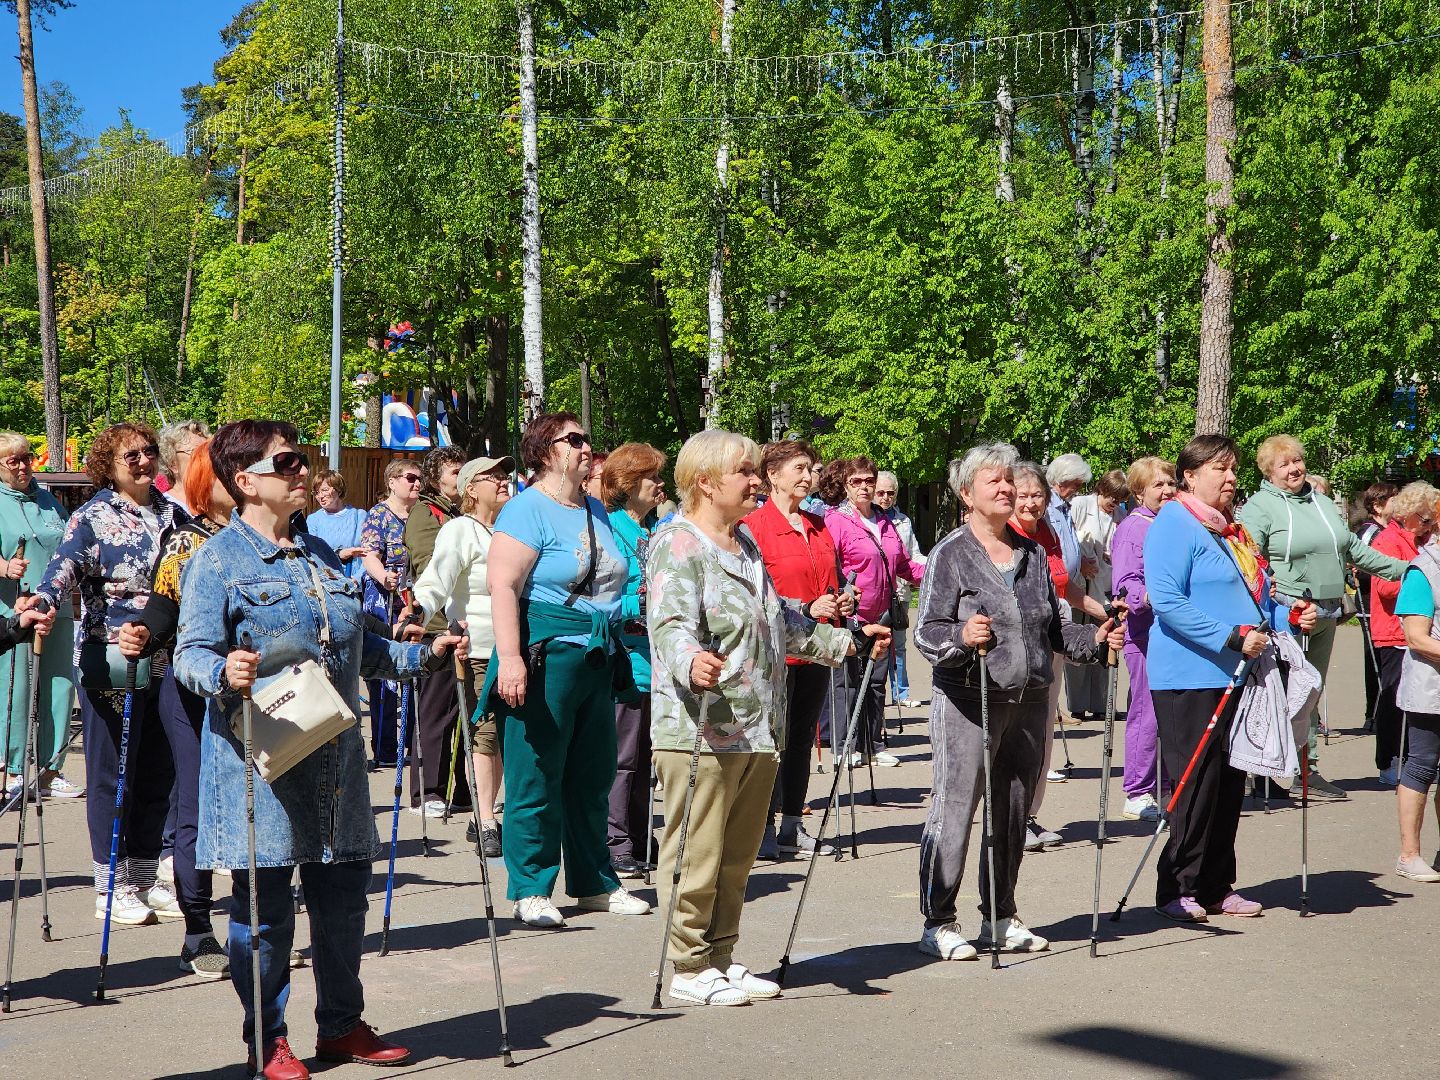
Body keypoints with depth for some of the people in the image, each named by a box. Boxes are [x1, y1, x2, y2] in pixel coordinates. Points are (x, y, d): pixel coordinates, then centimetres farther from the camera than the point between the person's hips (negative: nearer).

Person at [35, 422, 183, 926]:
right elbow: (63, 569, -19)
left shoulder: (173, 515, 11)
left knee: (158, 774, 10)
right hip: (110, 663, -5)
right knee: (112, 774, 1)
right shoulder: (92, 519, -5)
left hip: (165, 667, 5)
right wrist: (42, 605, -38)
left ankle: (144, 881, 22)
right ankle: (110, 888, 10)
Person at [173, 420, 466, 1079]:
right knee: (264, 903, 1)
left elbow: (356, 648, 24)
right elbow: (192, 654, -14)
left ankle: (342, 1024, 26)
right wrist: (225, 674, -34)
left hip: (334, 756, 7)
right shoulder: (218, 559, -5)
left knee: (343, 892, 11)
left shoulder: (319, 554, 17)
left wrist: (422, 656, 15)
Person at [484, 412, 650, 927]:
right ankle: (530, 891, 6)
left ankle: (595, 884, 23)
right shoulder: (527, 509, -9)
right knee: (536, 778, -3)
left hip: (598, 658, 8)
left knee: (593, 778, 13)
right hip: (546, 655, -8)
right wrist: (510, 657, -26)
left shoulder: (596, 511, 16)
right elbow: (503, 586, -18)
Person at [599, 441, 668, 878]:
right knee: (622, 757, -3)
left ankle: (642, 847, 21)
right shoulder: (607, 530, -7)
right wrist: (640, 601, -24)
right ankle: (617, 850, 3)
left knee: (645, 759, 13)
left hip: (659, 658, 7)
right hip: (626, 657, -7)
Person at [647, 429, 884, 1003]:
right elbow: (670, 623, -25)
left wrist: (845, 641, 34)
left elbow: (782, 621, 32)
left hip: (757, 730, 9)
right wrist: (691, 662, -45)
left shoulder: (746, 546, 20)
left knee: (737, 857, 13)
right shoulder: (677, 545, -9)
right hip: (700, 730, -9)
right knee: (696, 855, -4)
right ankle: (689, 969, 5)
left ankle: (721, 957, 23)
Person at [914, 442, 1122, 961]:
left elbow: (1056, 628, 20)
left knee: (1013, 814, 11)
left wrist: (1094, 639, 3)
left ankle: (1001, 918, 23)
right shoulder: (950, 554, -3)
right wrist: (962, 636, -29)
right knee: (954, 810, -7)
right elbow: (927, 632, -10)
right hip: (967, 702, -6)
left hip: (1029, 703, 6)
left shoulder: (1033, 553, 16)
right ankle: (938, 924, 1)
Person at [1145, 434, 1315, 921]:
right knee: (1198, 784, -6)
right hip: (1191, 677, -9)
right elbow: (1168, 603, -20)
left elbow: (1256, 599, 27)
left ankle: (1215, 888, 20)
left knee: (1230, 783, 11)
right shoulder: (1174, 526, -9)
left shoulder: (1234, 532, 19)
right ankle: (1178, 890, 4)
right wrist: (1232, 637, -23)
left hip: (1236, 676, 9)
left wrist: (1289, 614, 6)